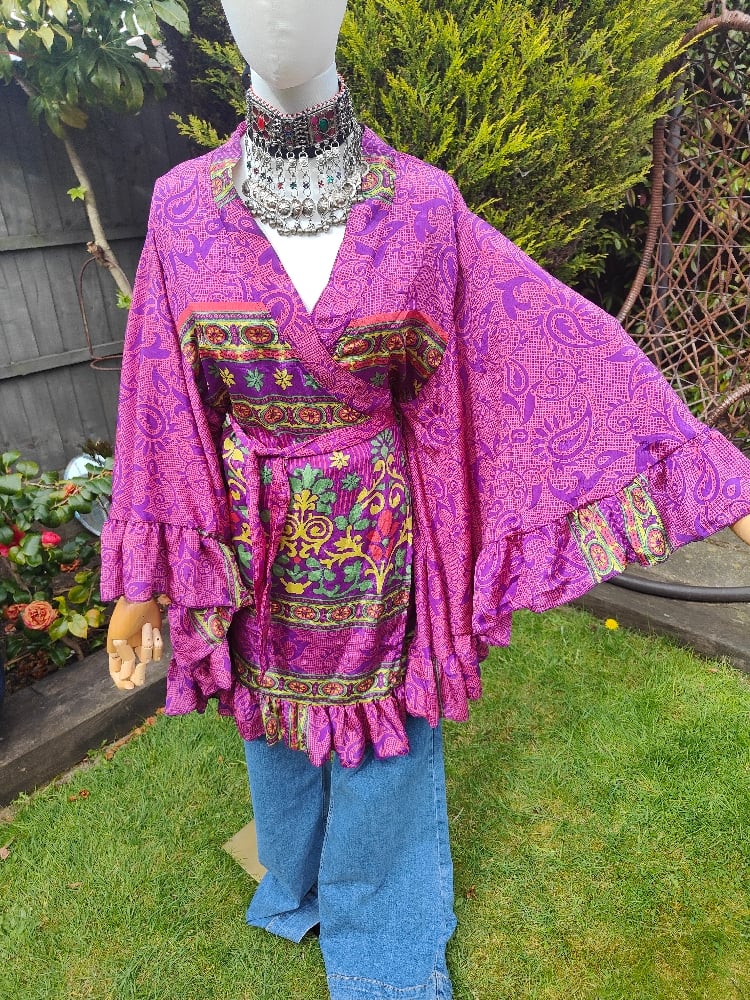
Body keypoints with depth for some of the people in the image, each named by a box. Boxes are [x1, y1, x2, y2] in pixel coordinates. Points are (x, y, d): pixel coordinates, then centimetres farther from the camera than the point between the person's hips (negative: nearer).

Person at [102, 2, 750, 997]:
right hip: (253, 550, 2)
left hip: (378, 539, -1)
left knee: (380, 727, 17)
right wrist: (138, 581, 1)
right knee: (277, 722, 24)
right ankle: (300, 880, 60)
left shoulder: (421, 209, -9)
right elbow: (159, 409, -2)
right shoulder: (187, 210, -6)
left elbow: (565, 345, -9)